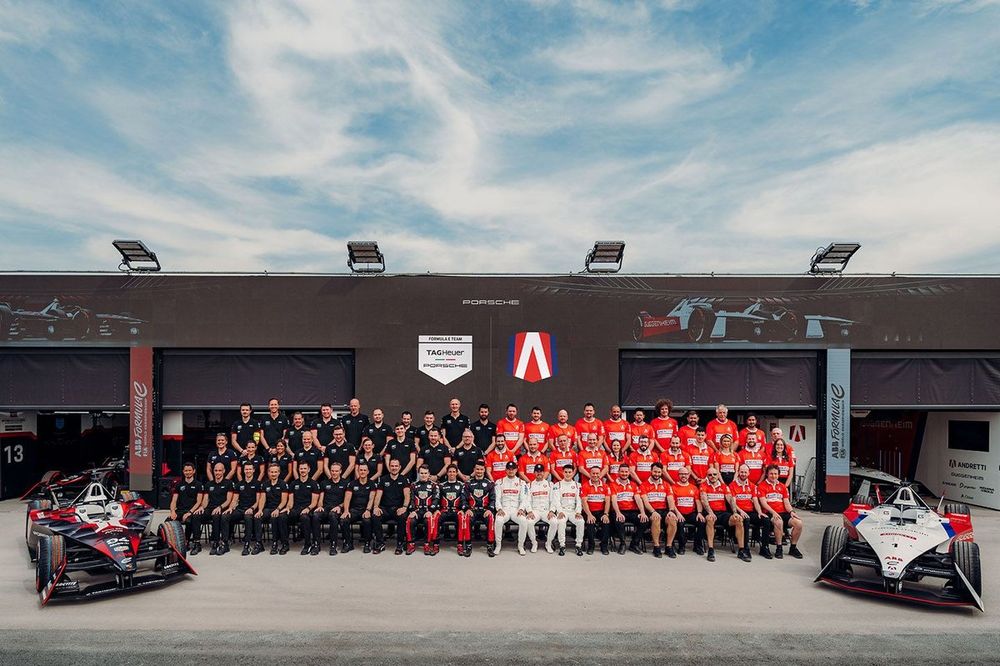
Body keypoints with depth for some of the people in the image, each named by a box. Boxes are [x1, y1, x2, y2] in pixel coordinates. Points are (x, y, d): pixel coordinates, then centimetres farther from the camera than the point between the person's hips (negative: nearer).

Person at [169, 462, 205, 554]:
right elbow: (174, 501, 12)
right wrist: (173, 511, -9)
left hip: (193, 510, -3)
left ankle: (197, 544, -29)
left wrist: (189, 512, -16)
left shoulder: (198, 485, 9)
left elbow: (199, 502, 0)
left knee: (189, 520, -37)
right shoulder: (179, 485, 19)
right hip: (180, 510, 3)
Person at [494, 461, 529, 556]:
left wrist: (521, 509, -12)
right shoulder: (499, 482, 11)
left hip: (516, 509, 0)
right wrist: (499, 509, -13)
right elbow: (497, 498, 4)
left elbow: (523, 499, 5)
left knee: (523, 521, -31)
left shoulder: (522, 483, 11)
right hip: (504, 509, 0)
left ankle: (521, 546, -10)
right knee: (498, 521, -33)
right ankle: (498, 545, -13)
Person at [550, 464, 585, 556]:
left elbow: (579, 500, 6)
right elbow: (556, 500, -4)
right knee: (561, 522, -34)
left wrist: (578, 512, -10)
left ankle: (579, 545, -15)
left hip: (573, 511, 2)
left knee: (581, 521, -28)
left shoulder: (577, 485, 13)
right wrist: (560, 511, -19)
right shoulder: (557, 485, 6)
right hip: (562, 510, -2)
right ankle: (562, 546, -22)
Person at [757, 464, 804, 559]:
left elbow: (786, 502, 15)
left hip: (783, 512, 5)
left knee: (798, 523, -19)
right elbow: (763, 503, -6)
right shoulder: (762, 486, 4)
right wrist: (773, 512, -20)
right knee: (779, 522, -37)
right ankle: (778, 548, -20)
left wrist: (791, 511, -6)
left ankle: (793, 548, -1)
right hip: (769, 513, -5)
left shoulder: (782, 486, 21)